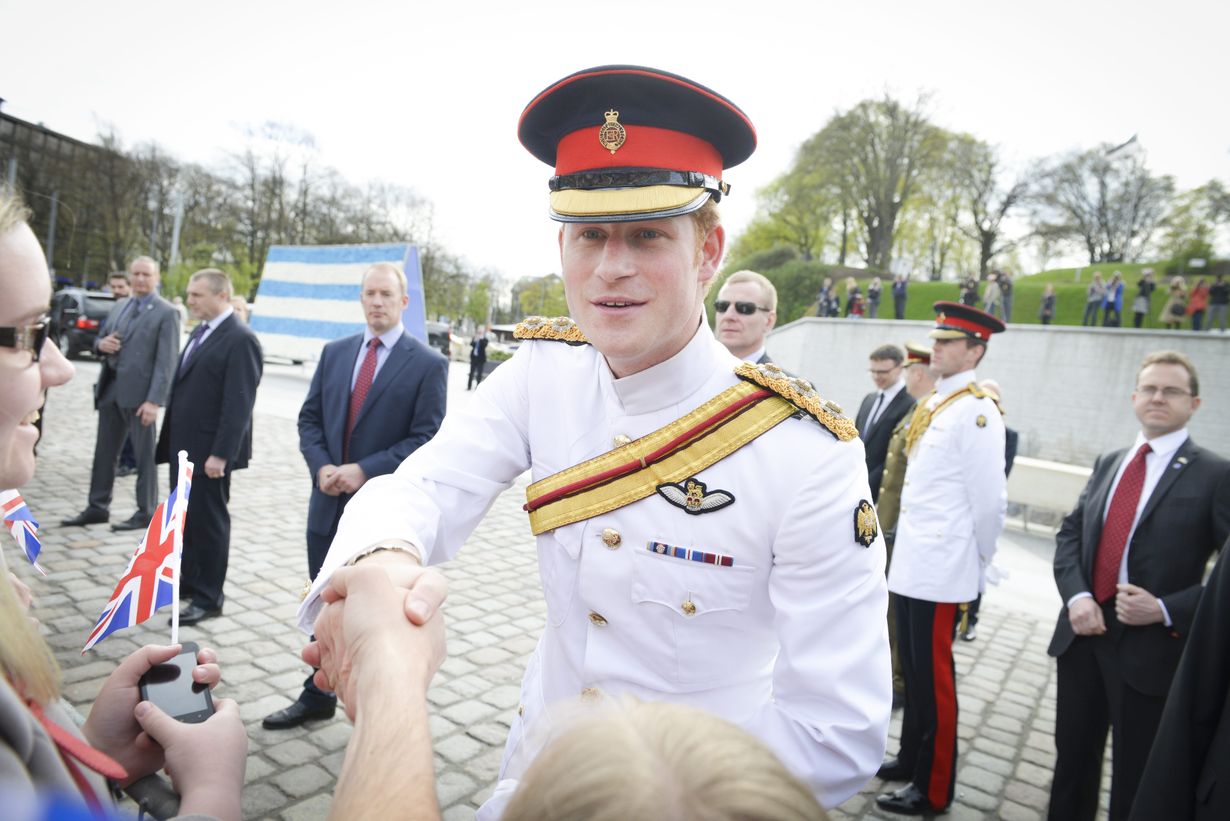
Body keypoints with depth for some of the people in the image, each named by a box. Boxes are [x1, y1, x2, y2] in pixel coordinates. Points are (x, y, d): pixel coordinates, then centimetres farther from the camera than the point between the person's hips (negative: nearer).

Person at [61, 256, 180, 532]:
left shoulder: (166, 313, -9)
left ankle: (146, 512, 13)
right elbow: (100, 337, 23)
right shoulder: (119, 306, 14)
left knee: (144, 455, 3)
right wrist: (101, 344, -3)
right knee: (104, 451, 13)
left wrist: (154, 400, -21)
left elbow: (166, 361, -15)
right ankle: (97, 508, 24)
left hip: (138, 392, -7)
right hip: (110, 388, 7)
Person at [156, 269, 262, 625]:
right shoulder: (200, 332, 13)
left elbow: (239, 404, -21)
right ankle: (187, 580, 34)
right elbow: (184, 388, 17)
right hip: (183, 446, 9)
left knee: (208, 521, 1)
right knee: (184, 516, 18)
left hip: (209, 451, -9)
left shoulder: (240, 339, -16)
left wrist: (221, 454, -23)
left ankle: (208, 598, 14)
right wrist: (170, 440, 15)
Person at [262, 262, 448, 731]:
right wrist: (321, 466, -8)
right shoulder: (334, 353, 9)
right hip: (328, 503, 5)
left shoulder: (428, 365, -8)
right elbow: (309, 418, 10)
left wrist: (364, 470, -19)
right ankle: (317, 699, 38)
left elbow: (426, 440, -12)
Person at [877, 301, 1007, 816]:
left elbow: (989, 501, -15)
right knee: (912, 671, 20)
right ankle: (910, 759, 38)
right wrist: (906, 550, 15)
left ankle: (933, 790, 22)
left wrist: (977, 564, -4)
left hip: (942, 571, -8)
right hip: (910, 562, 8)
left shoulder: (976, 411, -16)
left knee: (933, 678, 5)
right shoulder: (932, 404, 10)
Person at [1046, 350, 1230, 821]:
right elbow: (1070, 533, 7)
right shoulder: (1108, 463, 9)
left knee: (1135, 776, 12)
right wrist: (1076, 596, -9)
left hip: (1151, 646, -4)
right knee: (1073, 755, 19)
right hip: (1083, 632, 5)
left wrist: (1166, 611, -20)